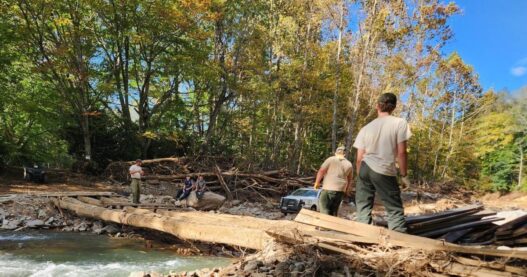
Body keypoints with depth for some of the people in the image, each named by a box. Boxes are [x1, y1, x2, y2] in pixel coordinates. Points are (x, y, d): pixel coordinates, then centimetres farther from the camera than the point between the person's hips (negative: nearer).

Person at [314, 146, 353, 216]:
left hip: (328, 188, -4)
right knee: (334, 210, 14)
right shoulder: (349, 164, 12)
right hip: (341, 190, 4)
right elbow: (350, 179, 19)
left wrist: (317, 182, 4)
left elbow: (321, 171, -6)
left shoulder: (330, 159, 0)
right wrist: (347, 190, 31)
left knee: (324, 209, -4)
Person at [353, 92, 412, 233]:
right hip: (385, 172, -4)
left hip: (365, 169, 4)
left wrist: (361, 176, 19)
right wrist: (404, 174, 2)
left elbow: (359, 158, 7)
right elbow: (401, 152, -8)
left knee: (363, 206, 12)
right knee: (395, 209, 4)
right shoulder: (400, 123, -4)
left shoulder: (366, 127, 8)